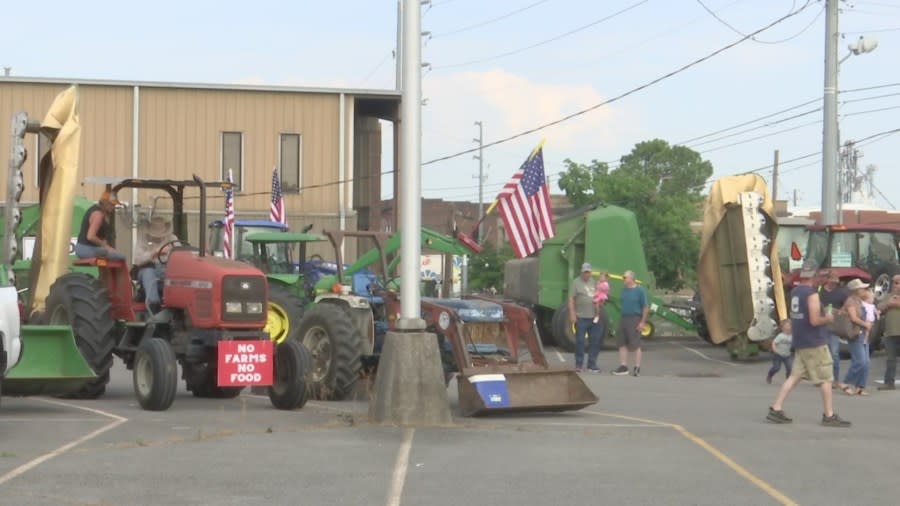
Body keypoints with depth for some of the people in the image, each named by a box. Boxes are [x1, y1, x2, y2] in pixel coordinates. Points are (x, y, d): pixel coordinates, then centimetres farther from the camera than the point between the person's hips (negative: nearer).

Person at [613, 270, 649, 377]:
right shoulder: (624, 290, 12)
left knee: (635, 345, -2)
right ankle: (623, 367, 12)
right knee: (622, 344, 6)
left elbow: (646, 307, -9)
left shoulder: (639, 291, -7)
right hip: (623, 319, 7)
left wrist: (642, 322, -14)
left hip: (634, 319, -7)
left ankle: (637, 368, 5)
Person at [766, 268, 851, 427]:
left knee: (794, 376, 9)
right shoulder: (812, 294, -17)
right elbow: (815, 320, -24)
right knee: (826, 379, 1)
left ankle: (776, 409, 3)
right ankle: (829, 416, 6)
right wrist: (828, 318, -4)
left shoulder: (795, 292, 10)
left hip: (800, 343, 8)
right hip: (814, 343, -8)